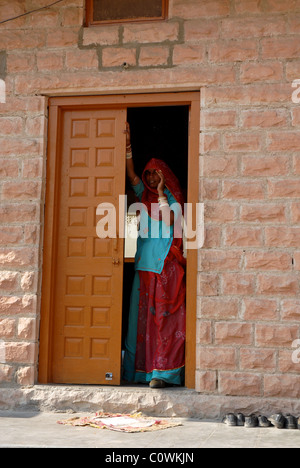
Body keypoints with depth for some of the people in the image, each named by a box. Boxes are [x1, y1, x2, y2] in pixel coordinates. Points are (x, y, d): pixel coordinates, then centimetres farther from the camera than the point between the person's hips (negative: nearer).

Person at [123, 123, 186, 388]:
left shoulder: (173, 198, 5)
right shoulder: (145, 196, 18)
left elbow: (170, 220, -12)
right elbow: (132, 175, 8)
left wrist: (161, 193, -10)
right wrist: (127, 146, 1)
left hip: (166, 264, -5)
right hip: (145, 264, 5)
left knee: (165, 316, -9)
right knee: (142, 315, 2)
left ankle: (164, 372, -10)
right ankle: (142, 370, 6)